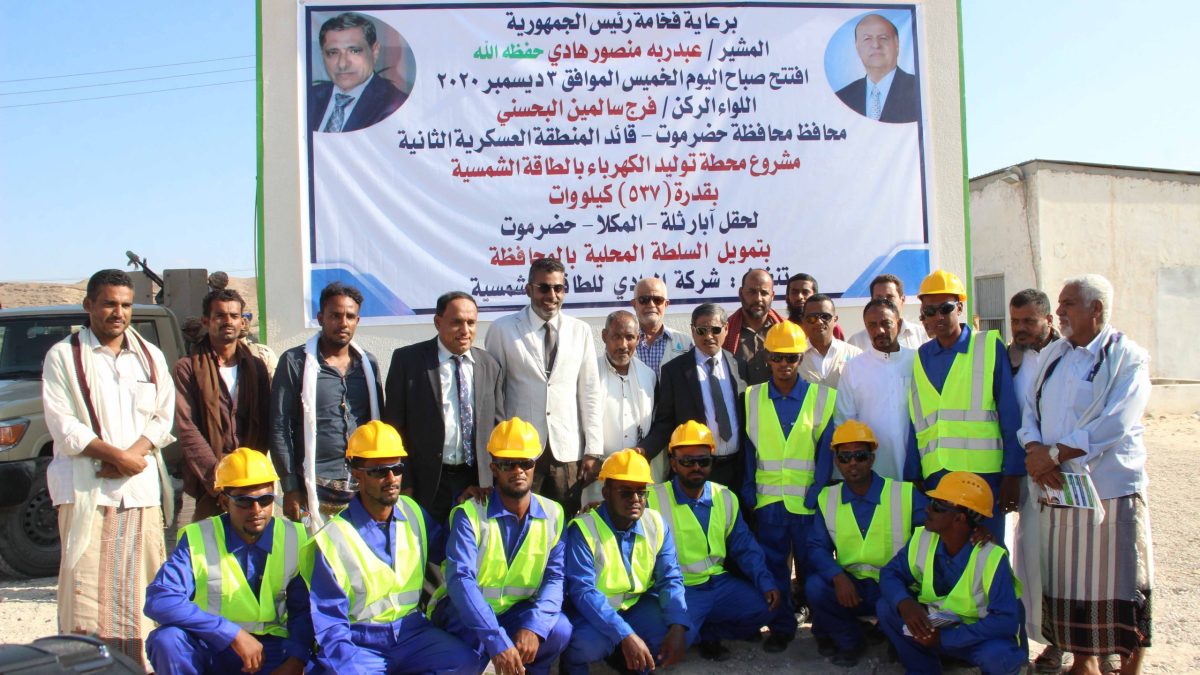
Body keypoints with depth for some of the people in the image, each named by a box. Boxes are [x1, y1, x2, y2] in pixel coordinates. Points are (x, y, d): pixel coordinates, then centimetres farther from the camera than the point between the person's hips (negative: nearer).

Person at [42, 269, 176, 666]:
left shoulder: (150, 356, 15)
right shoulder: (63, 356, 4)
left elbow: (164, 415, 9)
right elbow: (62, 424, -6)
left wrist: (135, 452, -9)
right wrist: (115, 454, -14)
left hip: (141, 488, 3)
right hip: (86, 488, -3)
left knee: (141, 588, 4)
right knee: (85, 587, -5)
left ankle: (141, 663, 10)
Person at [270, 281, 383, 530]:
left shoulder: (368, 363, 11)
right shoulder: (295, 362, -1)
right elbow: (280, 428, -2)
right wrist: (290, 489, -6)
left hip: (363, 489, 3)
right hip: (314, 492, -3)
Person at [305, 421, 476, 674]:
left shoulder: (412, 512, 4)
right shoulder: (332, 540, -11)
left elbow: (444, 547, 23)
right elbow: (330, 627, -10)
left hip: (412, 633, 4)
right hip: (360, 644, -4)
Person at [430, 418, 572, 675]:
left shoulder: (552, 514, -3)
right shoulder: (470, 514, -15)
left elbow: (555, 577, -10)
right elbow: (460, 579, -28)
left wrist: (534, 626, -30)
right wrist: (497, 641, -40)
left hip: (518, 610, 3)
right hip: (466, 611, -3)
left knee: (559, 629, -25)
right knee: (473, 646, -34)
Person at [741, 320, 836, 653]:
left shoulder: (823, 397, 0)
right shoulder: (751, 398, 5)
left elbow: (826, 448, -1)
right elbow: (748, 448, 7)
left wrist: (816, 493, -7)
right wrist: (748, 492, 1)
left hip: (807, 501, -1)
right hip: (768, 500, 1)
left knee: (810, 565, 9)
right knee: (773, 566, 7)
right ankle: (781, 627, 21)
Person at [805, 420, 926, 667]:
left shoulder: (905, 494, -4)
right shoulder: (827, 498, 4)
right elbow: (817, 547, 0)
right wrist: (838, 576, -21)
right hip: (849, 587, 2)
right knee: (815, 587, -26)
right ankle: (850, 639, 5)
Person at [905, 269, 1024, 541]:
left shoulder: (990, 347, 0)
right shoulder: (921, 358, 10)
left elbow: (1011, 418, -2)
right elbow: (915, 424, 11)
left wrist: (1012, 475, -6)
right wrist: (911, 479, 8)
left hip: (984, 474, -3)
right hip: (934, 477, 3)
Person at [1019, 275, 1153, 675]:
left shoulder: (1128, 358, -5)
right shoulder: (1052, 356, 13)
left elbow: (1114, 426, -17)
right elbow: (1030, 410, 8)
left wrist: (1055, 453, -16)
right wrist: (1035, 451, -11)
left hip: (1111, 490, -5)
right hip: (1058, 490, 5)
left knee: (1120, 584, 2)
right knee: (1069, 582, 11)